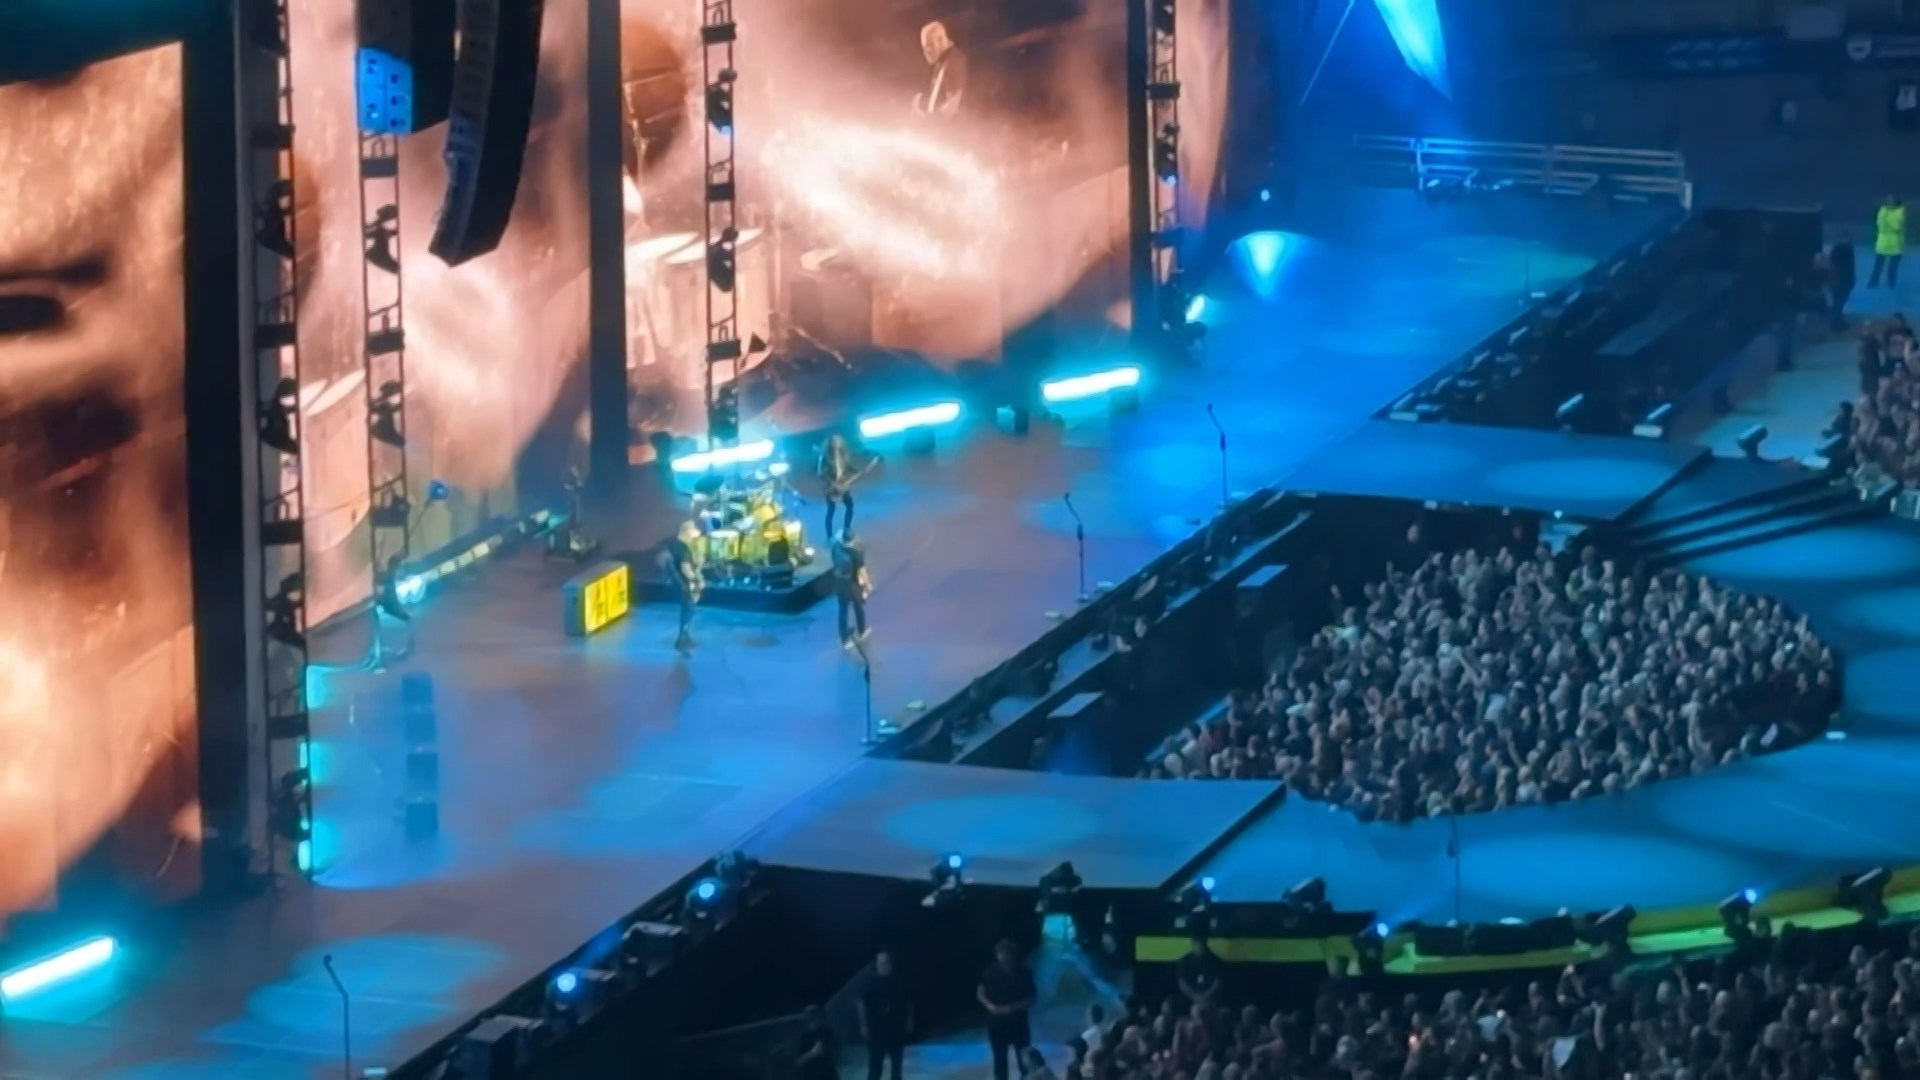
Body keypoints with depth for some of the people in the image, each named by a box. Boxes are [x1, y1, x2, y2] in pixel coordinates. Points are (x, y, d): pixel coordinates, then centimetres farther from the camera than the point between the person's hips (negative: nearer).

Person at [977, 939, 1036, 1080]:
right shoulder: (990, 972, -7)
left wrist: (1013, 1007, -21)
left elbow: (1031, 998, -6)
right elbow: (980, 993, 3)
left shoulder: (1023, 973, -10)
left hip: (1018, 1023, -1)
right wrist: (989, 1005, -17)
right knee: (1000, 1059, 9)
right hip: (997, 1022, 1)